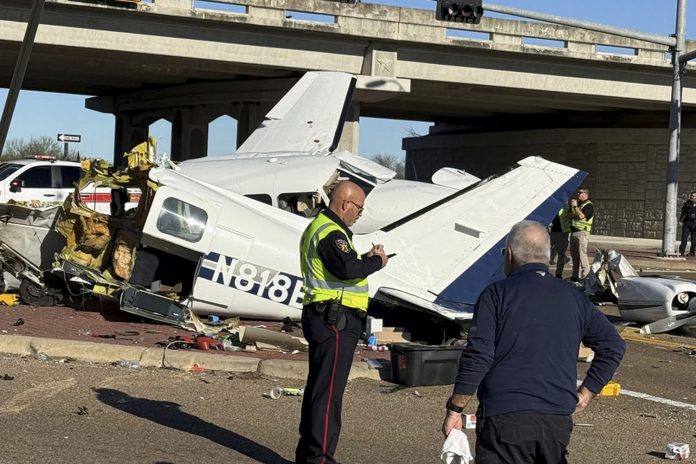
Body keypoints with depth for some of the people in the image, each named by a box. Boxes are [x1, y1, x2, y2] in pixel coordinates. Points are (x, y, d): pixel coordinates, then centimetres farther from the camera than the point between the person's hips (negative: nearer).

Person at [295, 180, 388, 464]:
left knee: (317, 386, 17)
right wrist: (376, 262, -12)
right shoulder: (331, 232, -15)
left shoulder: (318, 227, 20)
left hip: (323, 319, 11)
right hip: (336, 320, -11)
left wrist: (367, 259, 7)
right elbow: (347, 269, -28)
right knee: (329, 391, -9)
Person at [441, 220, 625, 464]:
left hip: (505, 418, -5)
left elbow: (477, 356, -10)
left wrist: (454, 410, -4)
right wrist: (584, 395, 15)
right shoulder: (573, 297, 12)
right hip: (559, 420, 5)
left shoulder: (497, 294, -3)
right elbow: (613, 346, 15)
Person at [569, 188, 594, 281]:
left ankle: (585, 275, -11)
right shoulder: (578, 203, 20)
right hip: (573, 232, 9)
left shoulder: (588, 205, -8)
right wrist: (572, 206, 9)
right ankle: (575, 275, 18)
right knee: (574, 255, 11)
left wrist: (575, 206, -16)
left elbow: (581, 216, -20)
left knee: (582, 254, -12)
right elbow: (571, 215, 21)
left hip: (582, 232, -9)